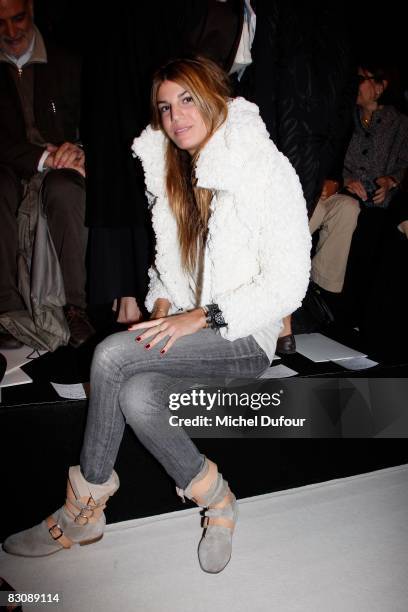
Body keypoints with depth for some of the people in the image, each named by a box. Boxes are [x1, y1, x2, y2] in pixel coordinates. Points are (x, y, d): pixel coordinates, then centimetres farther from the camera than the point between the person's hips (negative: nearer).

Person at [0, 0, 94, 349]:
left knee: (63, 189, -36)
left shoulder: (66, 65, 11)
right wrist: (42, 157, -16)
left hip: (60, 172, 0)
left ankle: (75, 306, -33)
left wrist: (78, 152, -14)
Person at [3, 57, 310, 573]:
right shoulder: (171, 174, 11)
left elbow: (287, 284, -14)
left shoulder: (268, 171, -10)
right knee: (137, 398, -27)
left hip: (245, 337, -6)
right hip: (185, 329, 6)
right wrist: (163, 302, 0)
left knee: (112, 355, -25)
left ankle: (83, 506, -7)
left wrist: (202, 316, -20)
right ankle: (214, 499, -7)